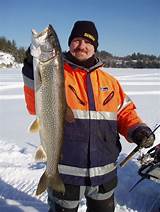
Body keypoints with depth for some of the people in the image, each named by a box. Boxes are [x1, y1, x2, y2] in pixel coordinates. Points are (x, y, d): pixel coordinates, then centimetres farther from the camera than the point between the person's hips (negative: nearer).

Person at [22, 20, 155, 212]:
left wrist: (137, 130, -7)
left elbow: (125, 112, 11)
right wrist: (33, 72, -29)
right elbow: (37, 107, -17)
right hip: (65, 174, -4)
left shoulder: (109, 81, 8)